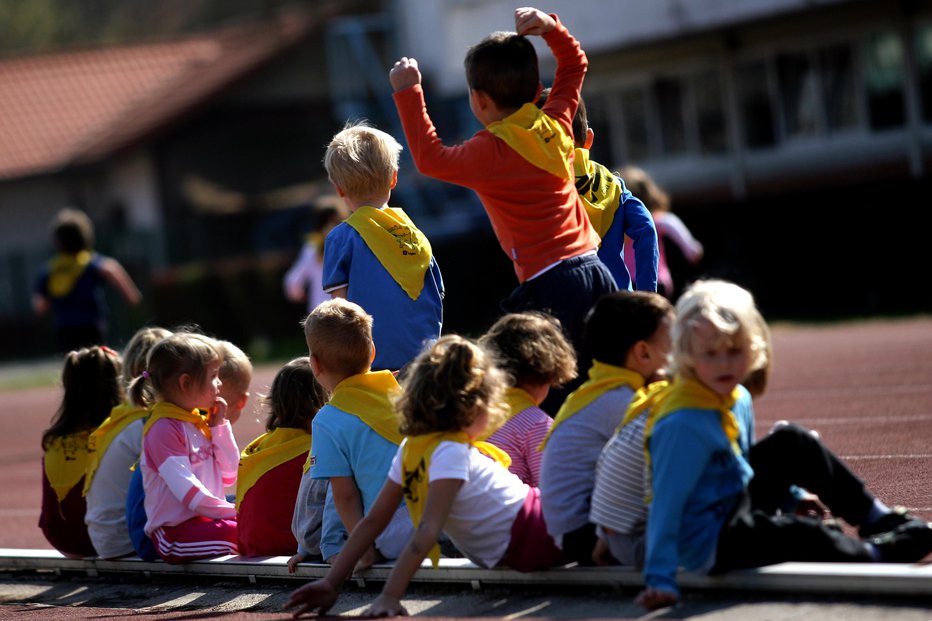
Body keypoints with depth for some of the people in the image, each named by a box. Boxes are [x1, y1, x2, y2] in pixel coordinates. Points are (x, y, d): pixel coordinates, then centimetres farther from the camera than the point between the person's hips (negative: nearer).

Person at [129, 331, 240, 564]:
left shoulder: (201, 421, 17)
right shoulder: (164, 428, -12)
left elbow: (229, 475, 15)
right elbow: (186, 489, -19)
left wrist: (219, 426, 7)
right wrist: (233, 511, -16)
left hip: (206, 519, 9)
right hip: (176, 531, -9)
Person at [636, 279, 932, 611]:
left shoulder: (732, 399, 1)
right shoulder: (685, 423, -30)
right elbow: (666, 502, -31)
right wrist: (660, 580, -33)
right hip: (709, 544, -10)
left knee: (795, 445, 11)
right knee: (800, 534, -24)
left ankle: (878, 518, 19)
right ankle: (876, 552, 2)